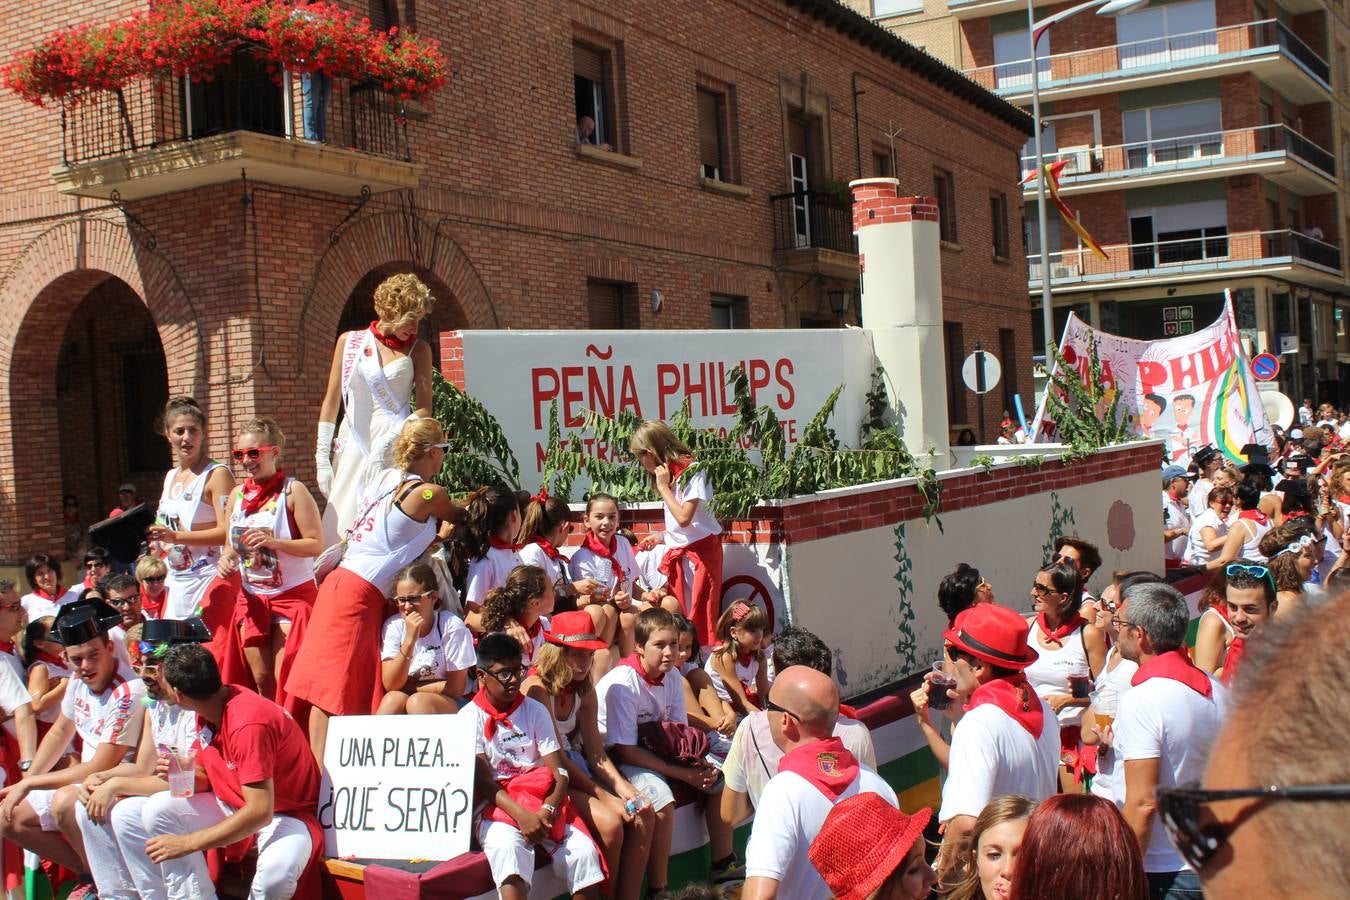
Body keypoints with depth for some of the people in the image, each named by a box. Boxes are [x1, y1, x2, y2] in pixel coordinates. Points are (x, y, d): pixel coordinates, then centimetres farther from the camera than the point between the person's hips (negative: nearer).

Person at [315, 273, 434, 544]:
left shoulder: (418, 350, 6)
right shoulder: (349, 341, 10)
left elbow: (424, 410, -1)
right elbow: (331, 401, 12)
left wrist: (386, 444, -16)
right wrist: (322, 458, 6)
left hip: (395, 451, -2)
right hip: (353, 447, 2)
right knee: (340, 530, -4)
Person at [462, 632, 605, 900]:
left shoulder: (535, 711, 9)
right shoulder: (470, 717, 1)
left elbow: (559, 774, 3)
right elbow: (482, 780, -7)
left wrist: (547, 810, -18)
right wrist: (520, 814, -23)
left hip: (541, 798, 3)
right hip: (495, 804, -3)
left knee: (583, 849, -20)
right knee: (508, 847, -35)